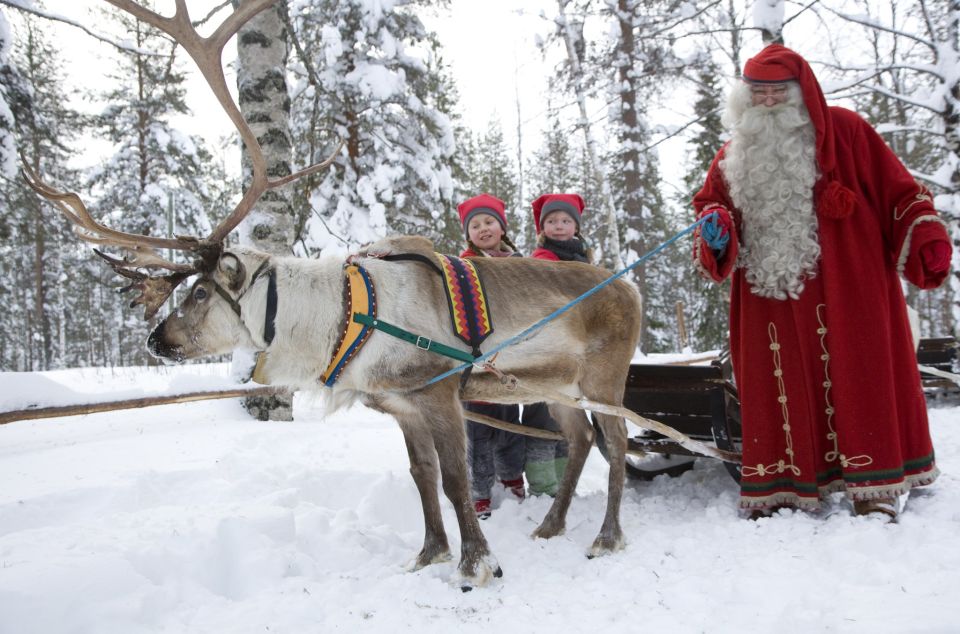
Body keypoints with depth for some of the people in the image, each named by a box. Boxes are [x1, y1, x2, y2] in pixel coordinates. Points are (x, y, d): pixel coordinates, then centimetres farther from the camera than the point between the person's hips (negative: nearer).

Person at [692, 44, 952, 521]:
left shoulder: (843, 131, 3)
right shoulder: (735, 154, 15)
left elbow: (896, 188, 2)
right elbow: (709, 201, 18)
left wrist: (927, 237, -9)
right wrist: (714, 230, -5)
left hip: (844, 289, -3)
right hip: (768, 292, 3)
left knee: (854, 375, -2)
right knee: (777, 385, 3)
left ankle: (874, 489, 6)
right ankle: (782, 488, 10)